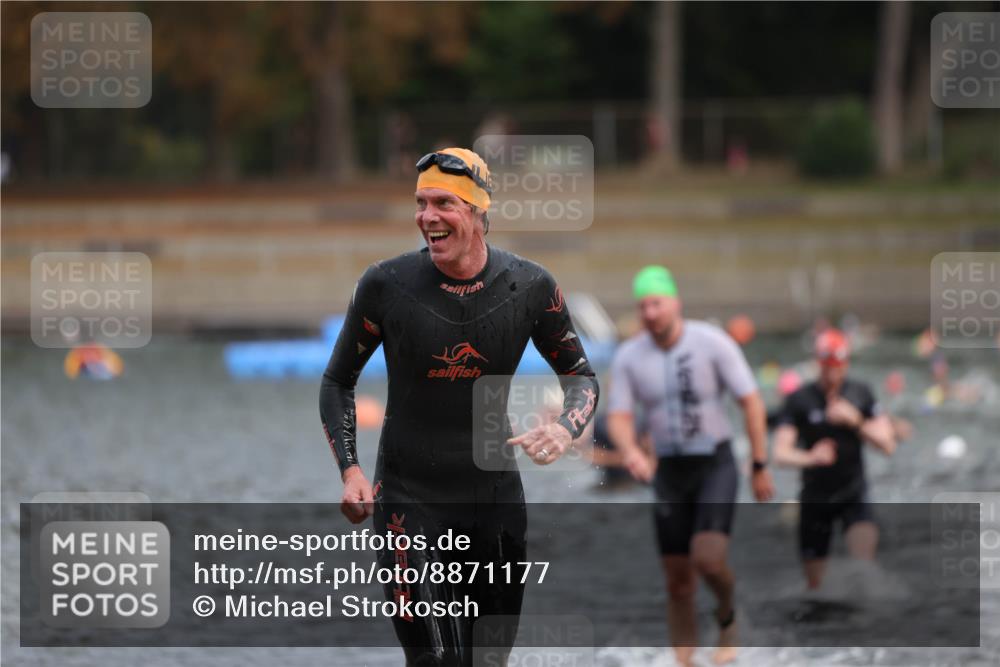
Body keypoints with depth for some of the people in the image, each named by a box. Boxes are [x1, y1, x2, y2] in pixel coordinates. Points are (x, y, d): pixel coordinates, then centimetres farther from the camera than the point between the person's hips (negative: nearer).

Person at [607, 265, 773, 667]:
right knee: (678, 580, 3)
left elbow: (751, 401, -8)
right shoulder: (629, 357, -5)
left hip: (716, 465, -3)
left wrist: (760, 467, -8)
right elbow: (618, 417, -6)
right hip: (670, 470, 3)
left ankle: (727, 615, 11)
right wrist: (630, 451, -30)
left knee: (708, 559, -22)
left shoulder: (712, 343, -13)